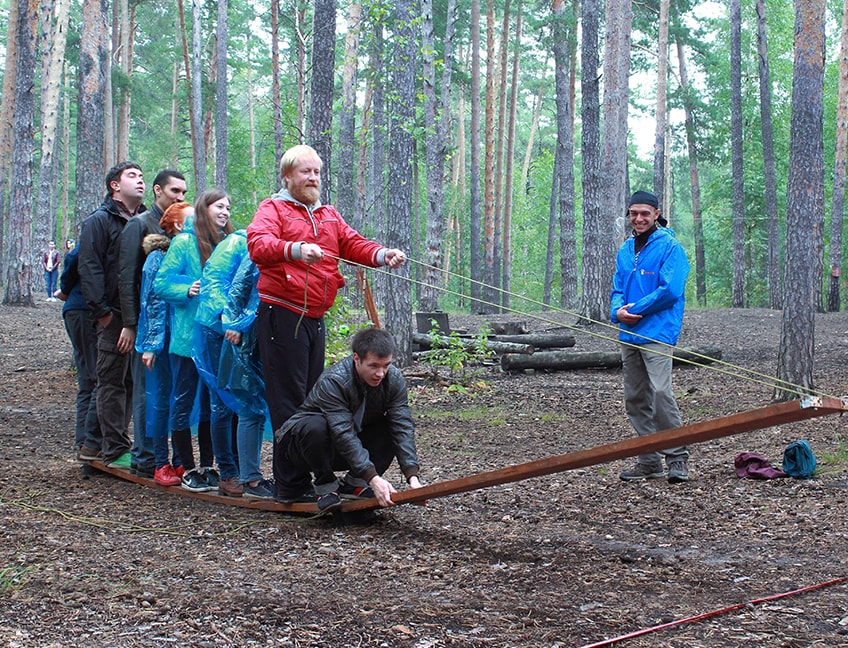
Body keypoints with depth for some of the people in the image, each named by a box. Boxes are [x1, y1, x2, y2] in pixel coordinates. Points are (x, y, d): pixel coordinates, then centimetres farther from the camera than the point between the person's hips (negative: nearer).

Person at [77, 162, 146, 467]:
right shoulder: (99, 221, -2)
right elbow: (89, 268, -9)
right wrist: (103, 312, -16)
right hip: (114, 316, -7)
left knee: (131, 381, 9)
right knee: (113, 382, -3)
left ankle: (99, 442, 17)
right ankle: (116, 450, 0)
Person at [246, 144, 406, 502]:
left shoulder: (329, 215, 22)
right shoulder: (272, 209, -1)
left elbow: (353, 244, 11)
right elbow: (258, 244, -20)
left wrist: (382, 254, -10)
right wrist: (296, 249, -39)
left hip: (315, 319, 8)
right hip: (282, 315, -8)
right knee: (288, 401, -9)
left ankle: (312, 475, 18)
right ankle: (291, 485, -8)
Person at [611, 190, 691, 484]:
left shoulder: (669, 247, -5)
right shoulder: (625, 250, 17)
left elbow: (670, 290, -14)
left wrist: (634, 310, -11)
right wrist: (618, 310, -3)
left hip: (657, 333, -8)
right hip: (629, 335, 8)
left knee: (660, 393, -18)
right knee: (635, 399, 8)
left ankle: (677, 458, -9)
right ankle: (649, 461, 16)